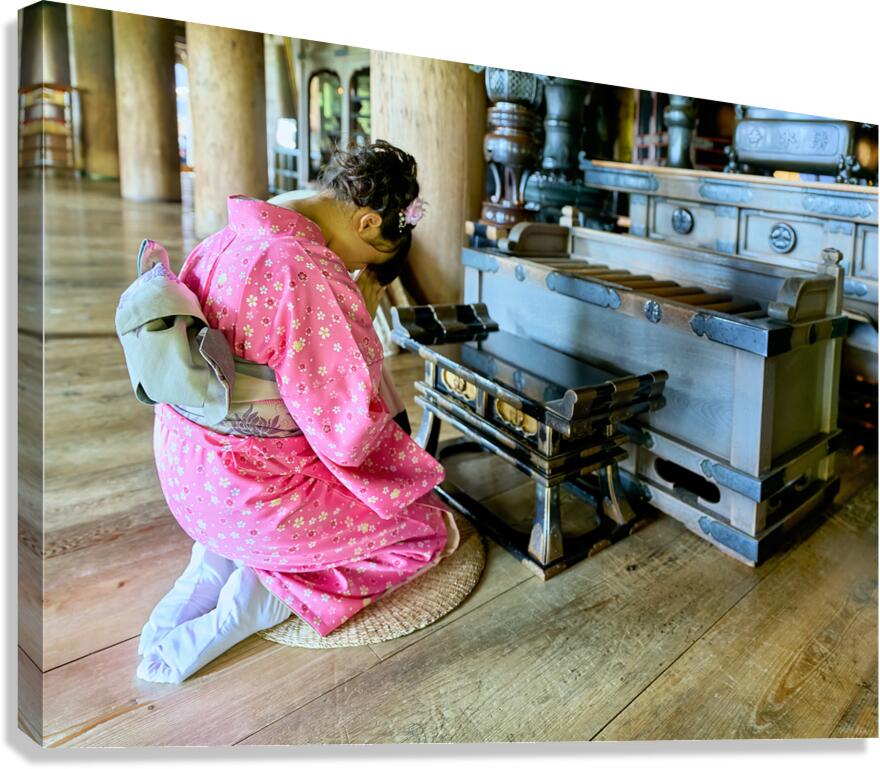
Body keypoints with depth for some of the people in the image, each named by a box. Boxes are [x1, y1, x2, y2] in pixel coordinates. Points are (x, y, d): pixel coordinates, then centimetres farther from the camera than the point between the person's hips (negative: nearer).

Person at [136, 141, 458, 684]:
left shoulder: (222, 243, 0)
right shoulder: (311, 277, -27)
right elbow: (350, 433, -24)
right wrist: (364, 321, -10)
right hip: (254, 492, -8)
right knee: (433, 528, 9)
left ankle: (214, 562, 16)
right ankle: (262, 593, 1)